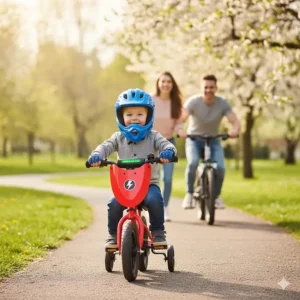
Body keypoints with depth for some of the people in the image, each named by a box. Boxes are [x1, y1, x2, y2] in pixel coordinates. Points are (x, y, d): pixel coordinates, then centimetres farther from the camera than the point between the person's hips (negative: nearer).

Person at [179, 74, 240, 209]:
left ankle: (216, 196, 5)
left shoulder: (223, 103, -13)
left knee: (220, 168, -21)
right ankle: (189, 194, -11)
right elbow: (182, 117, -32)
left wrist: (235, 130, -46)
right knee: (192, 163, -30)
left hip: (213, 140, 1)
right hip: (194, 139, -1)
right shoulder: (193, 101, -17)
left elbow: (235, 121, -22)